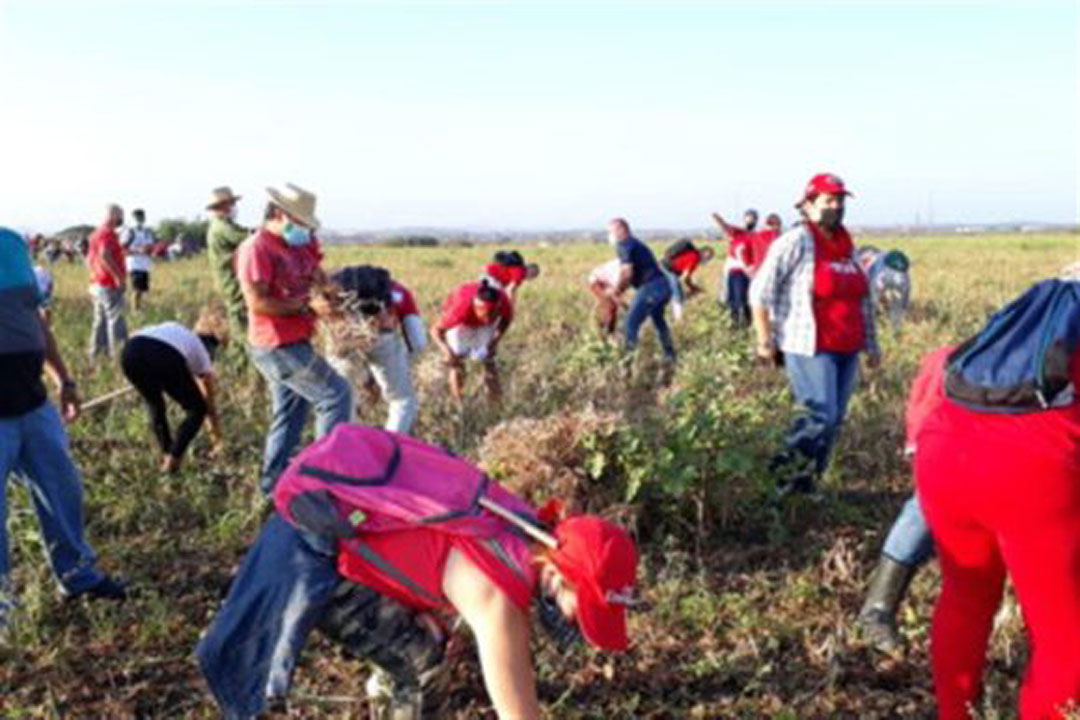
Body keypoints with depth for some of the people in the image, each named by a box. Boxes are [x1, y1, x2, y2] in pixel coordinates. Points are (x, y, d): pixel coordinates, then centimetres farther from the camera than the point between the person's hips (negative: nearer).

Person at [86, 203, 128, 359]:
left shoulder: (95, 233, 17)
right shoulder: (108, 233, -15)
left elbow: (89, 259, 23)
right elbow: (104, 255, -30)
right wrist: (118, 276, -28)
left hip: (96, 284, 10)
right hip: (109, 286, -10)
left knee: (100, 321, 14)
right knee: (116, 321, -7)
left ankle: (95, 355, 16)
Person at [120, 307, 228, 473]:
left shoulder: (173, 328, 43)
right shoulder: (202, 354, 33)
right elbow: (209, 404, 41)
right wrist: (217, 435, 54)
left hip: (131, 352, 4)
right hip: (166, 359, -4)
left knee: (154, 404, 33)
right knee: (197, 410, 21)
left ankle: (166, 454, 30)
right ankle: (172, 460, 12)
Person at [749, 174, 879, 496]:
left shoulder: (846, 245, 16)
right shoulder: (797, 241, -7)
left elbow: (863, 298, 25)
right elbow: (760, 292, -10)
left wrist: (871, 343, 22)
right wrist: (765, 340, -12)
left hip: (847, 351, 7)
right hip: (810, 349, -7)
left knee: (834, 421, 7)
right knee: (821, 415, -14)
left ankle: (806, 484, 20)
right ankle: (785, 475, 6)